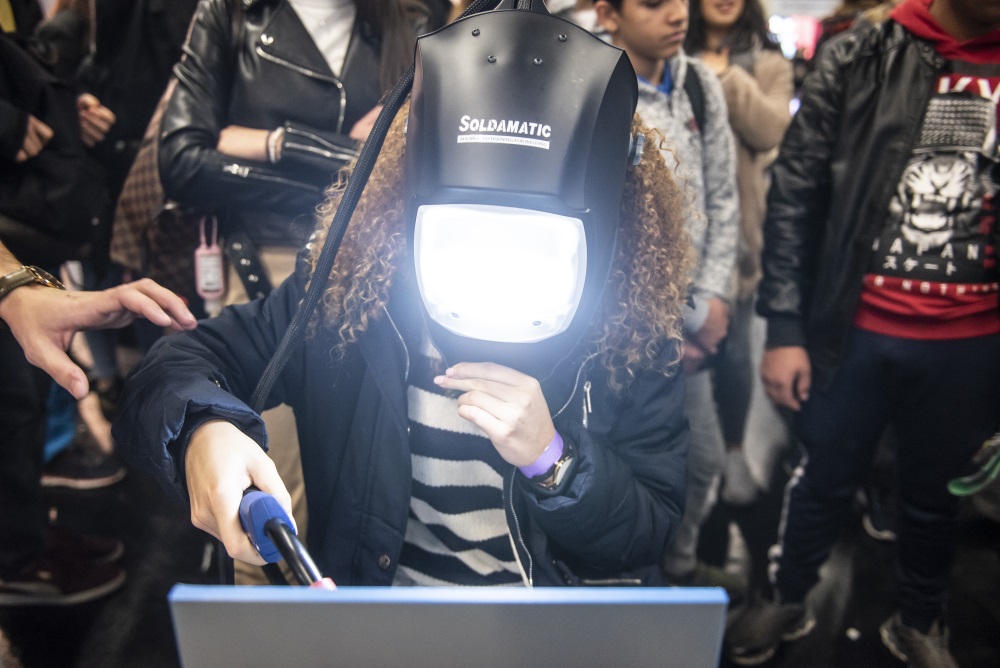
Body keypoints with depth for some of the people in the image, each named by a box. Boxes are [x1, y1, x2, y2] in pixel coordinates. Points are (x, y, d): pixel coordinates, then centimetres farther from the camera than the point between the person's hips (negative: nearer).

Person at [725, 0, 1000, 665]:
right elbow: (794, 197, -4)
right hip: (856, 331, -1)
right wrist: (784, 329, -8)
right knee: (827, 477, 15)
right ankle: (788, 600, 40)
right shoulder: (860, 57, -4)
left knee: (937, 492, 18)